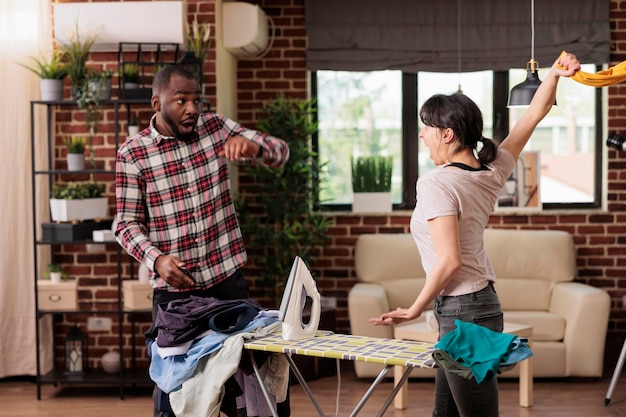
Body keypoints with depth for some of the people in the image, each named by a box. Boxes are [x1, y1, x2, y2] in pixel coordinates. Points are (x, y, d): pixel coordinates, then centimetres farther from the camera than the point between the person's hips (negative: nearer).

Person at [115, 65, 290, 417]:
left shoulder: (215, 127, 2)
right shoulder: (132, 154, -5)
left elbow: (280, 153, -1)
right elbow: (128, 223, -3)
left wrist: (250, 145, -23)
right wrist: (156, 259, -21)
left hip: (228, 277, 2)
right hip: (175, 287, -2)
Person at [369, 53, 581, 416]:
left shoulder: (435, 184, -18)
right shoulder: (493, 172, 3)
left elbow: (449, 260, -22)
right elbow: (534, 116, 12)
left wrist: (415, 309, -12)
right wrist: (554, 76, 2)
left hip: (461, 312, -9)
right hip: (483, 304, 9)